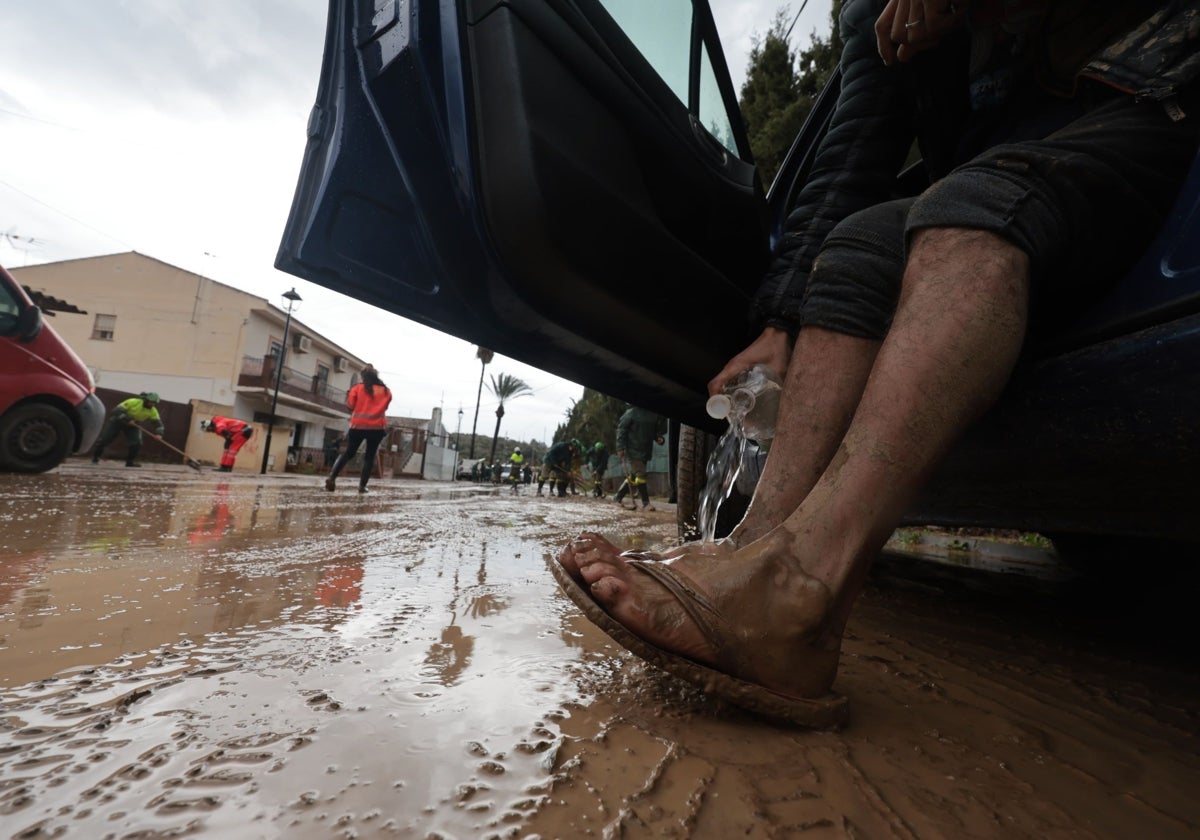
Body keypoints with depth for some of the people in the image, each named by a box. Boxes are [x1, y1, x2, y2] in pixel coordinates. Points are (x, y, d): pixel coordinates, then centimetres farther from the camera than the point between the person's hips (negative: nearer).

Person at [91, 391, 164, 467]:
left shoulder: (153, 411, -15)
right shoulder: (133, 402, -26)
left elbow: (158, 423, -15)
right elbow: (117, 411, -25)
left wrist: (158, 434, -32)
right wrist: (127, 419, -35)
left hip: (133, 425, 3)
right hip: (117, 421, -3)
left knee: (136, 443, -14)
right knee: (104, 439, 0)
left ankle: (130, 461, 2)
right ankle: (95, 457, 23)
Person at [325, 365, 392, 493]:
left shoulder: (357, 388, 2)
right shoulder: (386, 391, 7)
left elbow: (350, 406, 2)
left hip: (358, 426, 0)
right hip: (377, 427, 0)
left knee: (348, 453, 14)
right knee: (369, 457, 8)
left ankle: (332, 478, 0)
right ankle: (362, 486, 3)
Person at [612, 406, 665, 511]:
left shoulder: (655, 415, 7)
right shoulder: (632, 412, -9)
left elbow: (657, 430, 20)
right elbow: (621, 428, -7)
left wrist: (659, 437, -3)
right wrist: (620, 447, -13)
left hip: (645, 451, 6)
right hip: (632, 450, -6)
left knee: (633, 476, 11)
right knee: (640, 475, -10)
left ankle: (618, 498, 25)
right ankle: (646, 503, -2)